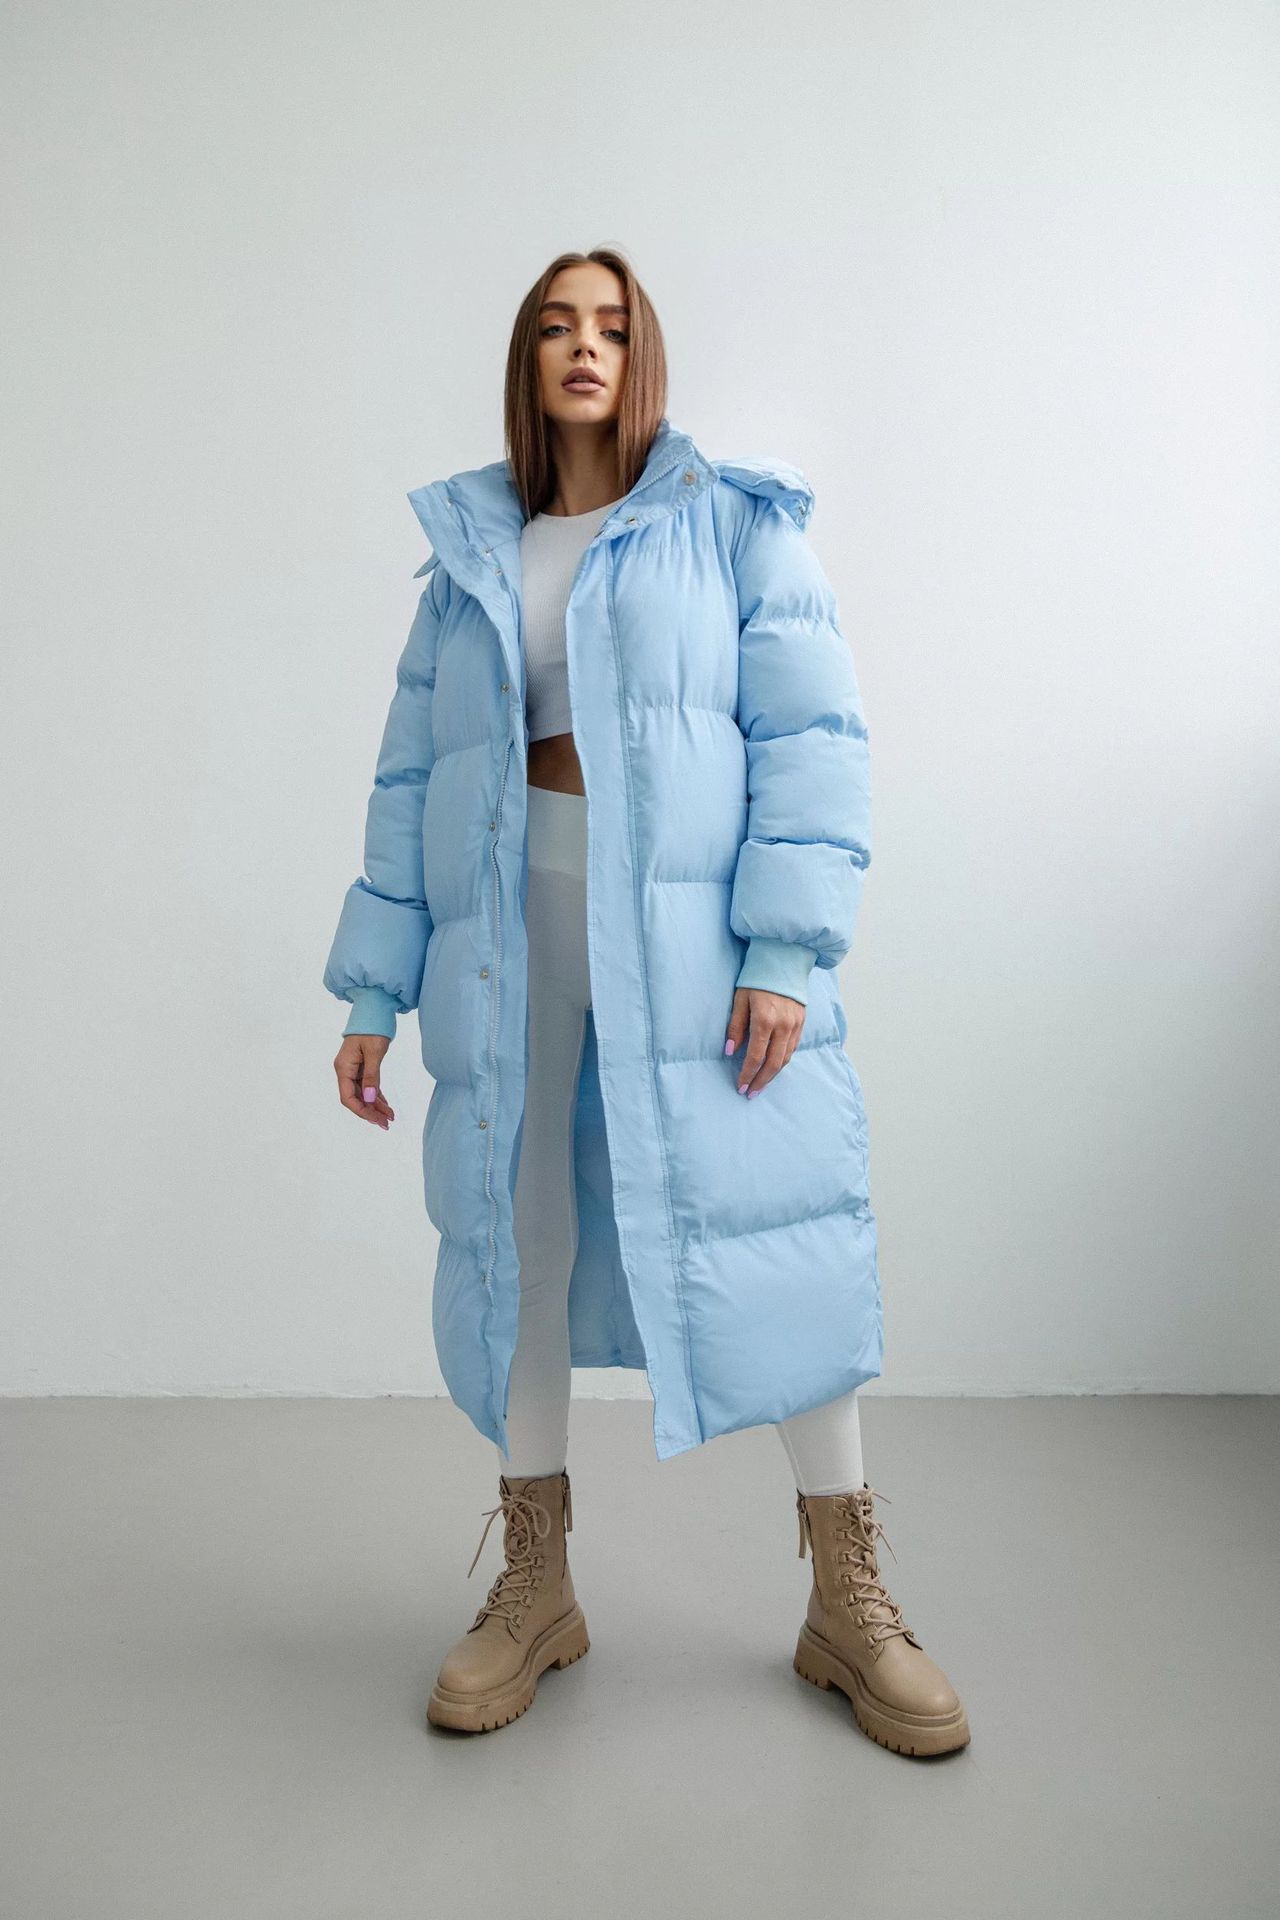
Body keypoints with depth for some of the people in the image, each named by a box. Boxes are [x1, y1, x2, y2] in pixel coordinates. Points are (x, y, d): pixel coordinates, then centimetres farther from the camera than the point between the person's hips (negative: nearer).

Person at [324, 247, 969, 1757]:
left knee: (776, 1233, -4)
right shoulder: (467, 555, 17)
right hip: (510, 937, 3)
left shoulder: (734, 526, 7)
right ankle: (533, 1588, 25)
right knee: (515, 1236, 6)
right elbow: (411, 779, 14)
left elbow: (811, 737, -3)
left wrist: (786, 950, -14)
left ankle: (848, 1605, 15)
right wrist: (371, 991, 10)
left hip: (693, 934, -3)